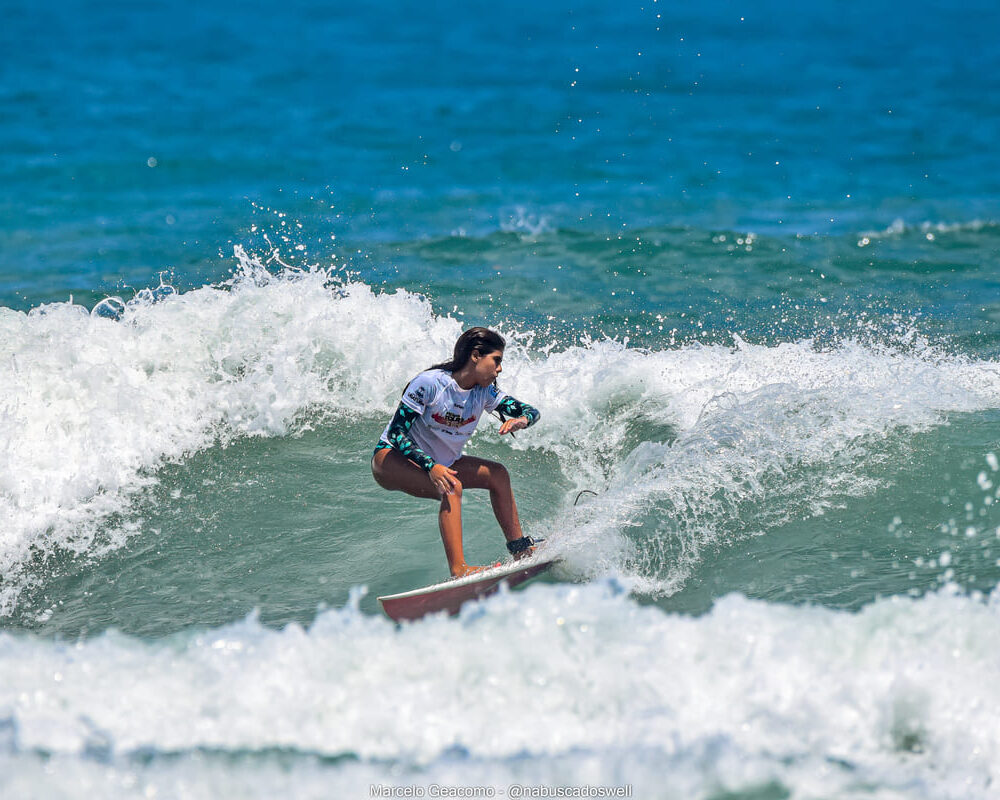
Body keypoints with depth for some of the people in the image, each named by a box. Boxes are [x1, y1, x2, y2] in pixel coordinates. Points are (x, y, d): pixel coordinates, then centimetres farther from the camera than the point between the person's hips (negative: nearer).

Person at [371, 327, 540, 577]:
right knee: (451, 488, -31)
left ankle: (520, 549, 8)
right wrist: (431, 467, -37)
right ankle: (458, 570, -41)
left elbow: (531, 411, -2)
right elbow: (396, 432, -25)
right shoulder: (430, 383, -25)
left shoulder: (485, 392, -5)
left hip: (439, 463, 8)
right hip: (391, 459, -8)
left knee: (497, 473, 0)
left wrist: (521, 420, -28)